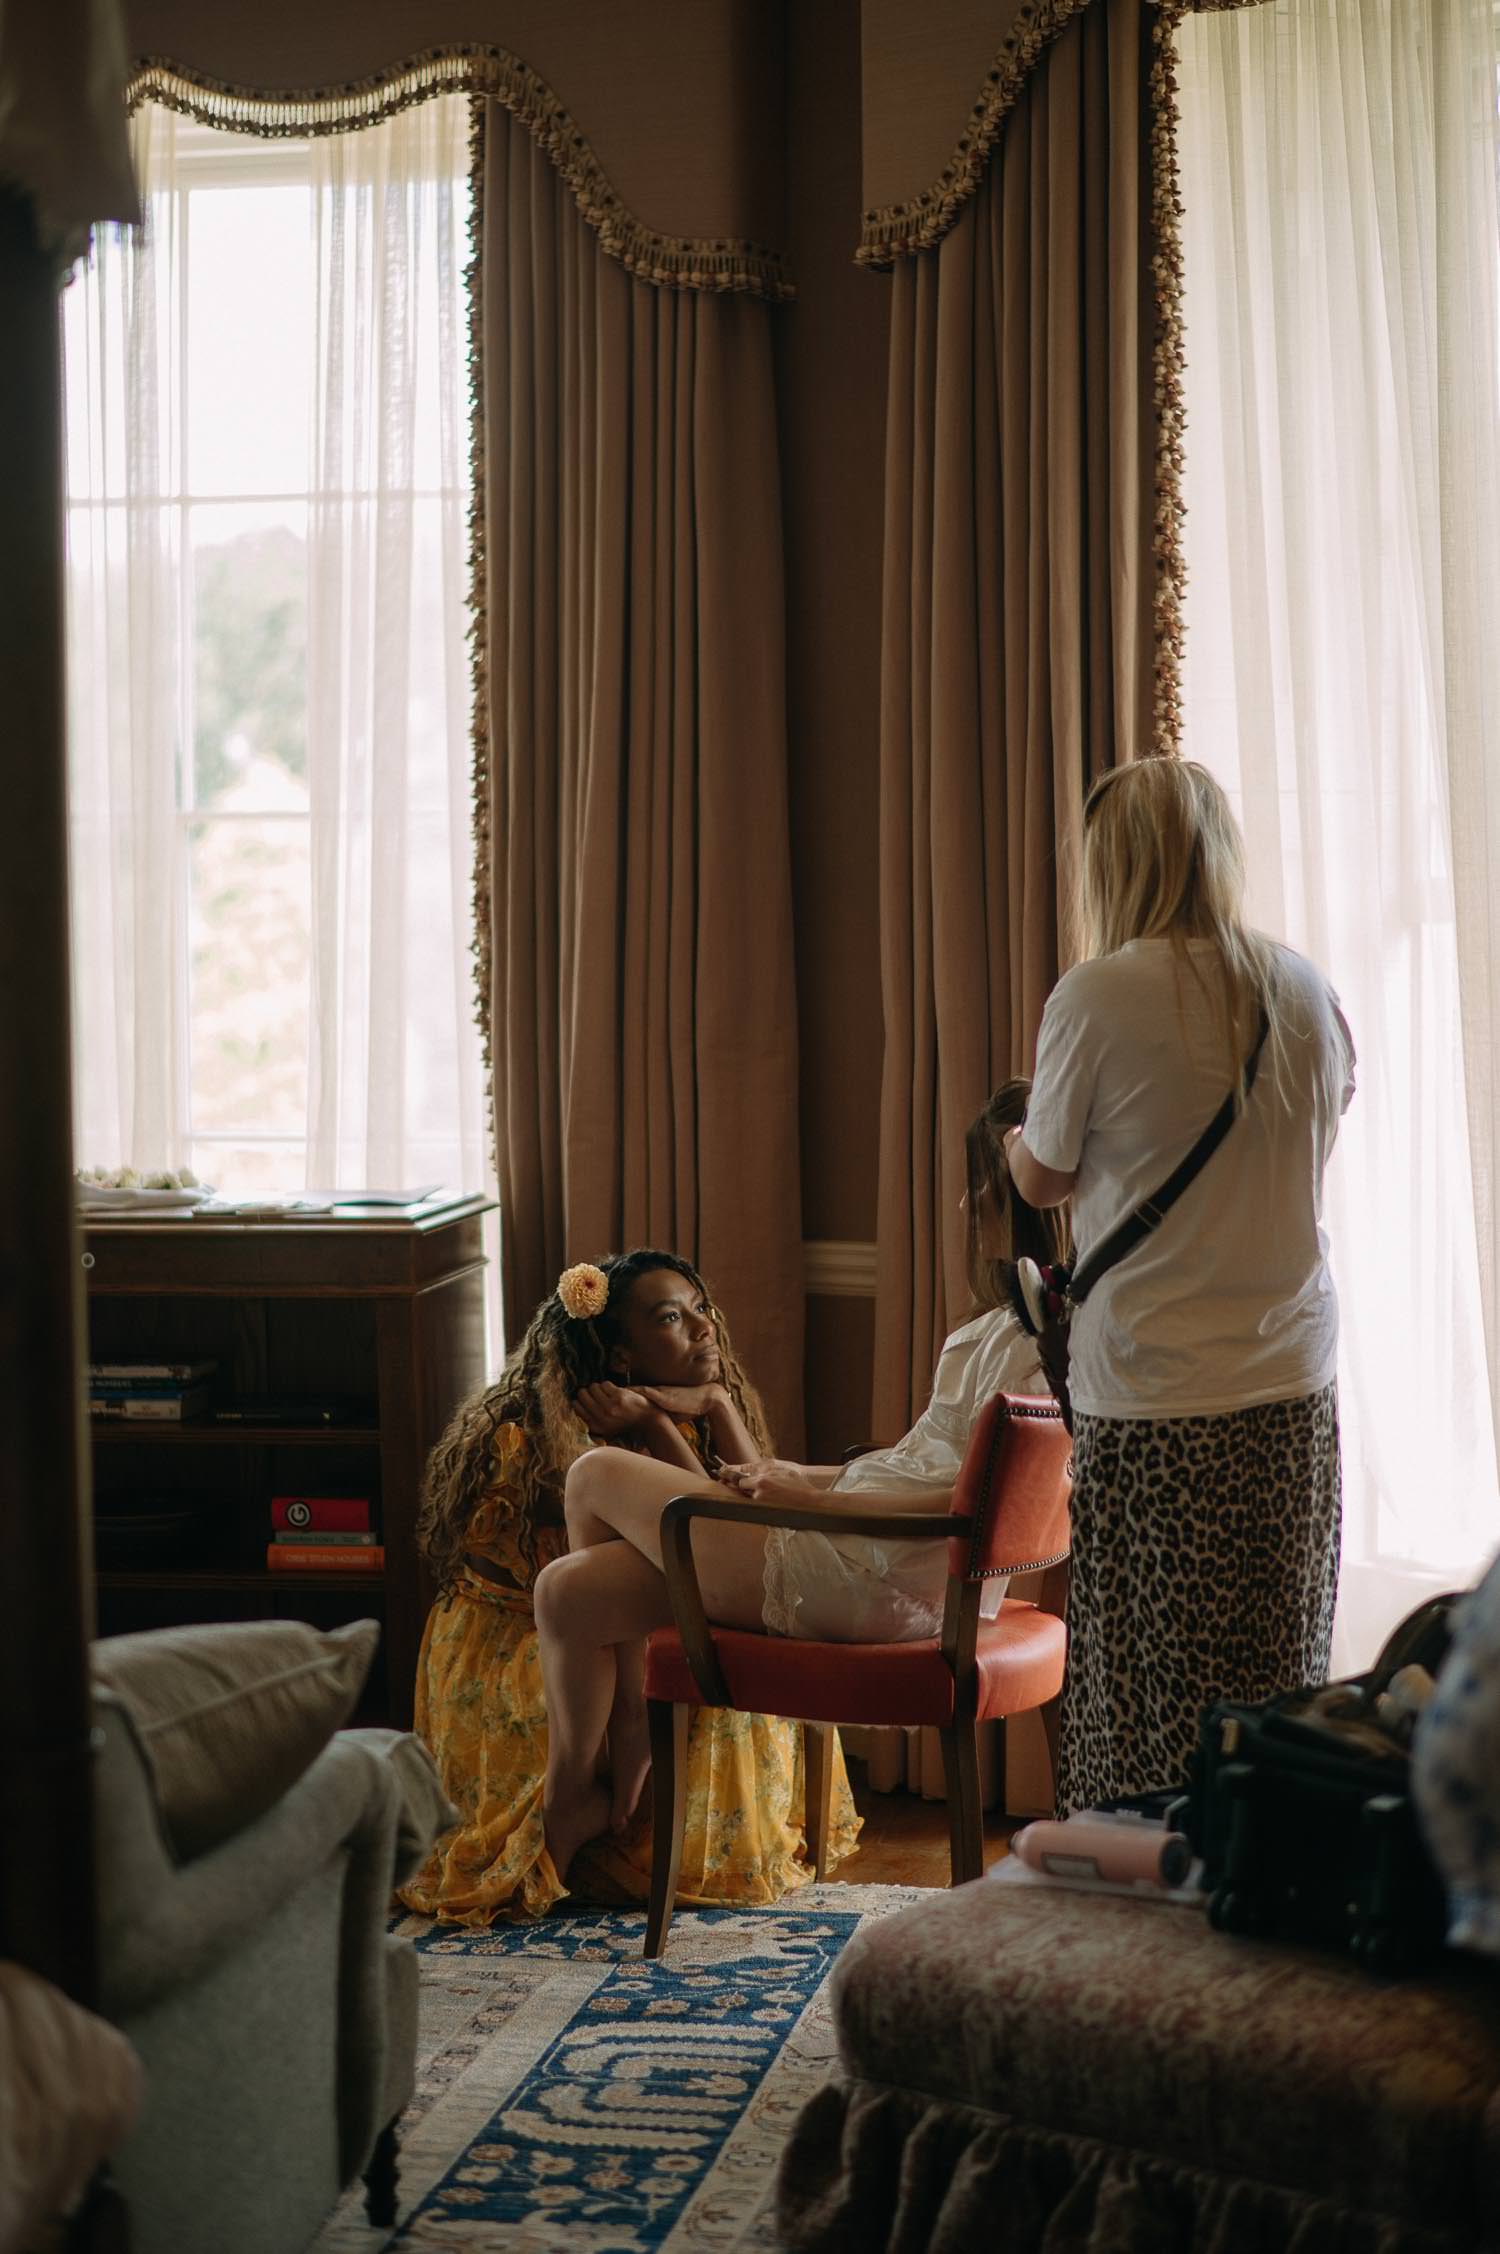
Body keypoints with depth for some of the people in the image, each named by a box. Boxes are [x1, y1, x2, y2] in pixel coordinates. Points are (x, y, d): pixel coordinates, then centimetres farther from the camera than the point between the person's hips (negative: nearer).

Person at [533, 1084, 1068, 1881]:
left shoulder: (1032, 1336, -18)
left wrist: (819, 1495, -18)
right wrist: (801, 1477, 14)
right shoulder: (1015, 1322, 12)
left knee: (596, 1478, 5)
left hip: (877, 1582, -10)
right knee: (566, 1590, 8)